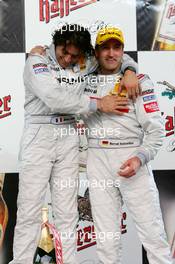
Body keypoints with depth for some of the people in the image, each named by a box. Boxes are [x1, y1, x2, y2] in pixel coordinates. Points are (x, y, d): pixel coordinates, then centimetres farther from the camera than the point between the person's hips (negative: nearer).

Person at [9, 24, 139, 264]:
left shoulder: (84, 63, 7)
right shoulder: (37, 62, -6)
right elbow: (55, 98, -20)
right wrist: (98, 104, -16)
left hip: (68, 139, 4)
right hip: (38, 138, -4)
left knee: (67, 213, 7)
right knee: (29, 212, -1)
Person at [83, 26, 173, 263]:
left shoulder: (139, 81, 1)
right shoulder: (86, 80, 12)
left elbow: (156, 129, -3)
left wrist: (140, 158, -18)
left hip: (131, 158, -3)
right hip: (97, 160, 3)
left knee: (152, 231, -4)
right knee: (106, 235, 6)